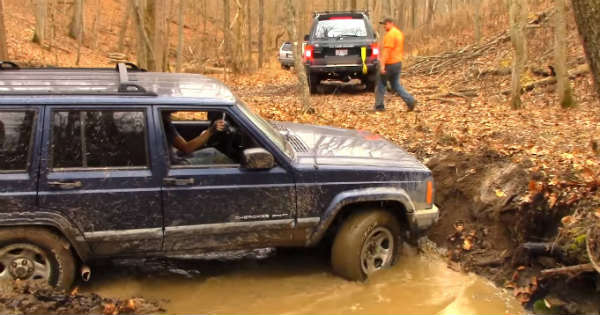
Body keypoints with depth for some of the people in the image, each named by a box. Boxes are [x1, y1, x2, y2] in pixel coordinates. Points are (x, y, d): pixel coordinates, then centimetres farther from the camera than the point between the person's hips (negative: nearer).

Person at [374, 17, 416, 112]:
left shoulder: (390, 34, -16)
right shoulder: (399, 33, 16)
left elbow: (387, 50, -23)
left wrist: (383, 65, -25)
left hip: (390, 64, -9)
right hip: (398, 62, 9)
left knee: (381, 84, 4)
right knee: (396, 85, 13)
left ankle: (379, 106, 8)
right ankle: (410, 101, 1)